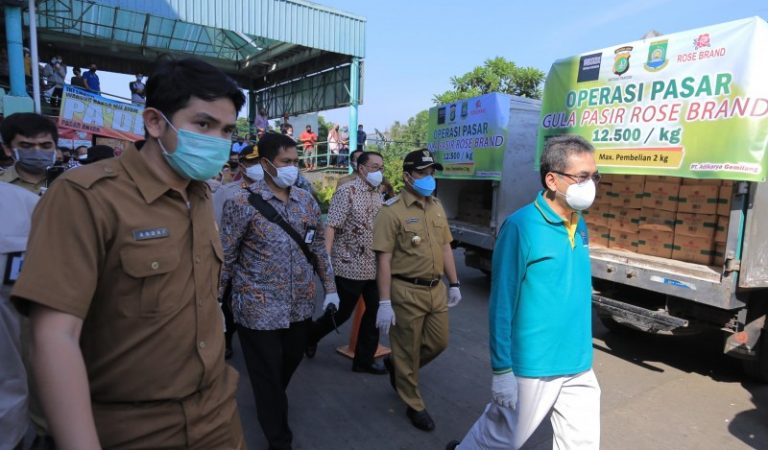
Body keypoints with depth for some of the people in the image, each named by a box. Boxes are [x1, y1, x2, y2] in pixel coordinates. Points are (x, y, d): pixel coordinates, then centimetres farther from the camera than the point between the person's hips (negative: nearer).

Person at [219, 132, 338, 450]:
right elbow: (225, 259, -7)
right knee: (268, 378, 8)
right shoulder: (242, 203, -11)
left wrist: (330, 288, 10)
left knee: (289, 365, 23)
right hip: (259, 309, -5)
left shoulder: (307, 201, 4)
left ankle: (272, 405, 54)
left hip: (301, 305, 5)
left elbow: (318, 248, 11)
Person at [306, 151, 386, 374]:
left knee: (374, 312, 9)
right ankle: (311, 334, 33)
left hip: (375, 267, 7)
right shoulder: (346, 191, -12)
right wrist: (326, 256, -28)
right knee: (342, 312, 6)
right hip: (350, 266, -7)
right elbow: (331, 226, -19)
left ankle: (364, 359, 24)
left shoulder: (377, 195, 11)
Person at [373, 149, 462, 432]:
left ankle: (396, 366, 42)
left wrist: (454, 284, 14)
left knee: (439, 343, 17)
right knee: (408, 352, 9)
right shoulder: (392, 211, -14)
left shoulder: (437, 207, 9)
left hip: (436, 289, 7)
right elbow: (384, 259, -16)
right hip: (407, 292, -7)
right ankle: (414, 406, 30)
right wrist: (385, 303, -18)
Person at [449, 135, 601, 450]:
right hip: (533, 366, -6)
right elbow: (502, 303, -17)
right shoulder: (521, 226, -18)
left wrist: (581, 353, 18)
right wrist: (502, 370, -15)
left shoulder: (579, 226, 5)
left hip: (580, 368, 6)